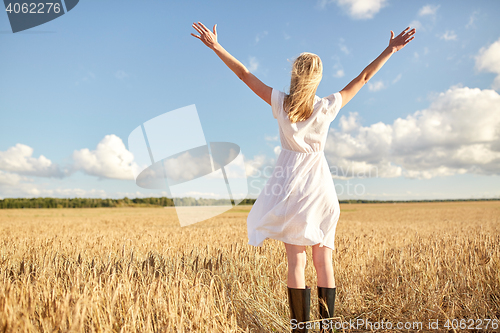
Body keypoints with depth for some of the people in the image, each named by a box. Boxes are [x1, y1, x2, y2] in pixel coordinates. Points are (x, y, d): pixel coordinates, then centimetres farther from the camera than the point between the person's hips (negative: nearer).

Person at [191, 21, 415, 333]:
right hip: (319, 184, 1)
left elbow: (244, 73, -1)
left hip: (291, 184, -1)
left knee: (296, 260, 2)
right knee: (324, 259, 8)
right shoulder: (328, 106, -4)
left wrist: (216, 46, 6)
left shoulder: (280, 103, -6)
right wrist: (390, 50, 15)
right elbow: (363, 77, 5)